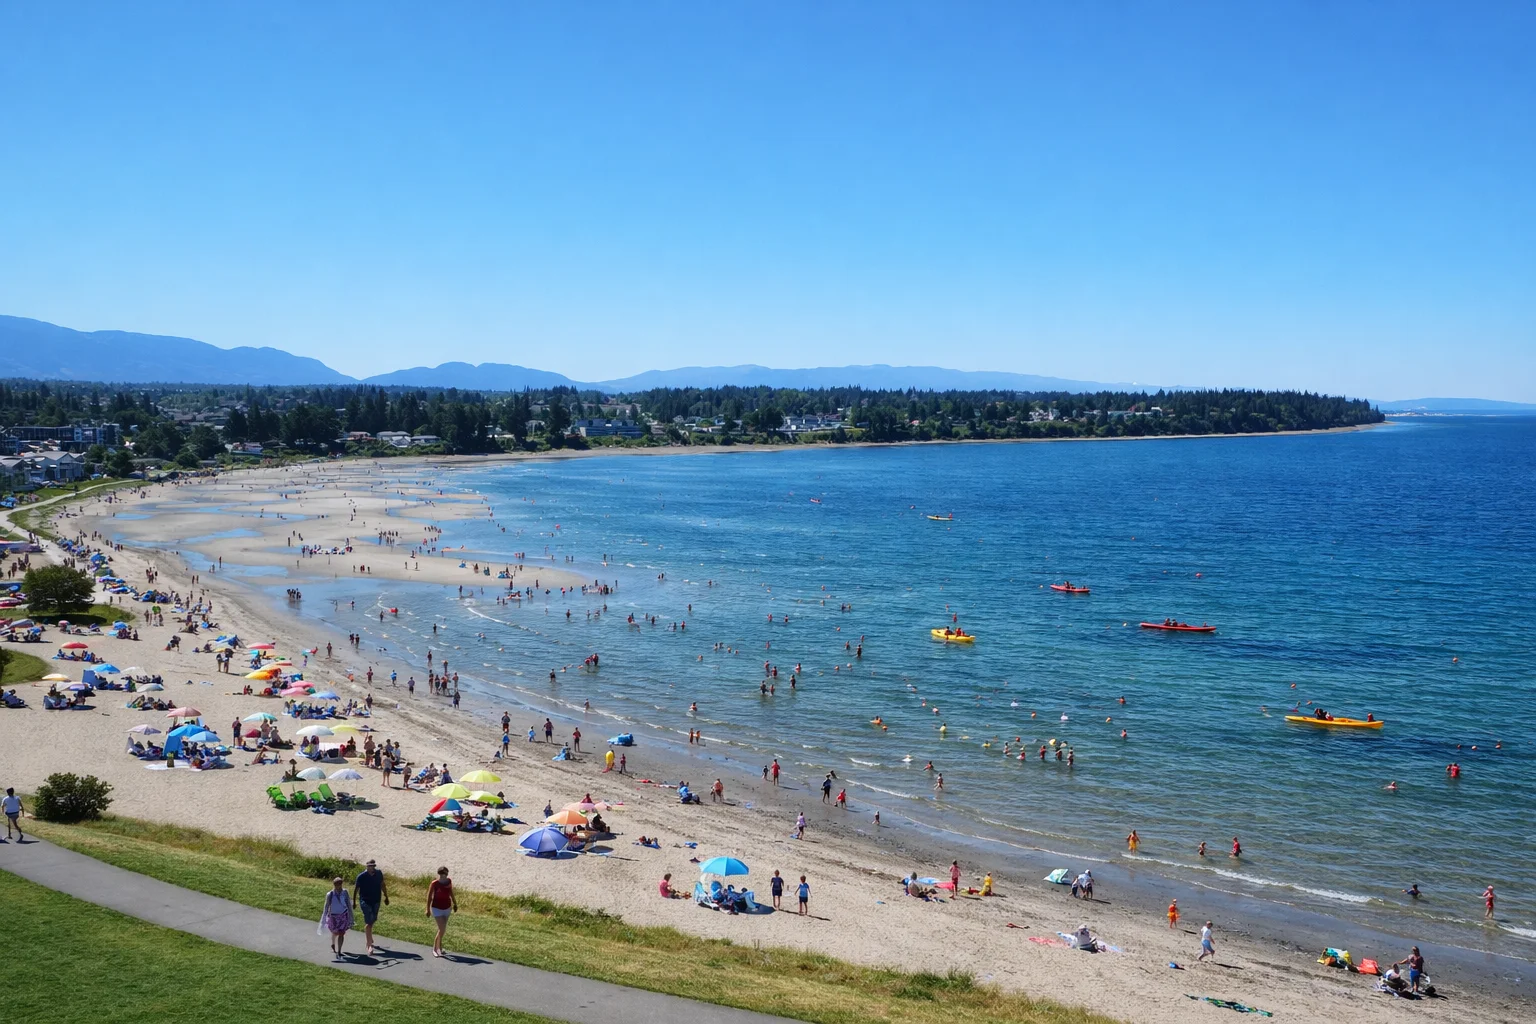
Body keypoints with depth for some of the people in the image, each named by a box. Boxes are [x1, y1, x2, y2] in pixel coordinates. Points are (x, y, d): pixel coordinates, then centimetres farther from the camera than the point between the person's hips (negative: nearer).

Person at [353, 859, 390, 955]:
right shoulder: (361, 877, -15)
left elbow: (382, 885, 11)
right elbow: (356, 889, -4)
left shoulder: (379, 874, -3)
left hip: (376, 901, 5)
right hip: (365, 901, -5)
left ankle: (368, 938, 40)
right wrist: (354, 901, 1)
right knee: (368, 922, -11)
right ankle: (368, 945, -9)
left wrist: (386, 897, 17)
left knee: (372, 921, 17)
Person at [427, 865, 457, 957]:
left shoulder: (449, 881, -6)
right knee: (442, 929, -12)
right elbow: (429, 896, -10)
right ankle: (436, 948, 4)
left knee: (443, 929, 14)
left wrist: (455, 903, 20)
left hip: (447, 908, 5)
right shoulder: (434, 883, -19)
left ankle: (436, 947, 30)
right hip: (437, 908, -5)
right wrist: (428, 909, -9)